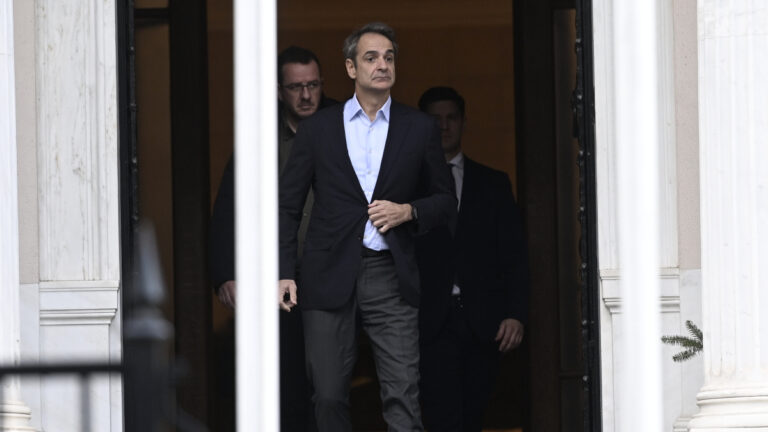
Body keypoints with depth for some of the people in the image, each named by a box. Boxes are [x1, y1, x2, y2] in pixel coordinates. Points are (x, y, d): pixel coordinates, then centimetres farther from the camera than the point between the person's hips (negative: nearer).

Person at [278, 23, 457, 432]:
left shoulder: (419, 128, 9)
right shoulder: (318, 128, 7)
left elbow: (445, 202, 15)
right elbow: (288, 204, 8)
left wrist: (408, 211, -7)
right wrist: (283, 273, -1)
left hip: (390, 275, 0)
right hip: (329, 276, 0)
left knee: (402, 396, -8)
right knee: (328, 397, 2)